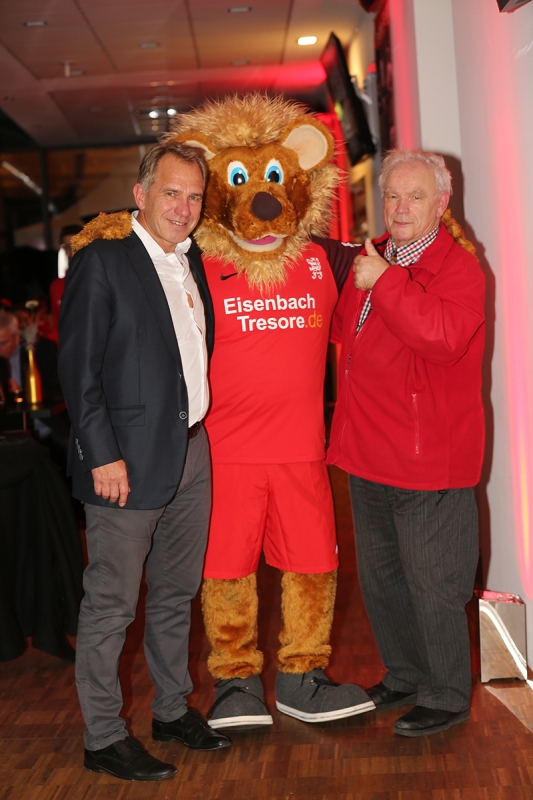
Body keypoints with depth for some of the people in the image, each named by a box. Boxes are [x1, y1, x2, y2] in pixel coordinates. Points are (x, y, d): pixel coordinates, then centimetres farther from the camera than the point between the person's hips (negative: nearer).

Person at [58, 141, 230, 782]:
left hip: (191, 453, 7)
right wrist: (103, 456, -16)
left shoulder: (193, 261, 12)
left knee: (177, 593, 18)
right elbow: (78, 368, -12)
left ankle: (172, 710, 33)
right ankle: (102, 739, 15)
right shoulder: (100, 261, -9)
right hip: (128, 461, -7)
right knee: (111, 604, 2)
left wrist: (198, 430, 9)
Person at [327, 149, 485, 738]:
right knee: (378, 576, 19)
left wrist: (385, 283, -26)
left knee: (431, 584, 2)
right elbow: (341, 330, 31)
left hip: (429, 456, -8)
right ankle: (405, 675, 37)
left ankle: (446, 696, 21)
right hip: (368, 451, 8)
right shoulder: (370, 259, 13)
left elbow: (444, 335, -31)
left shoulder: (458, 266, -11)